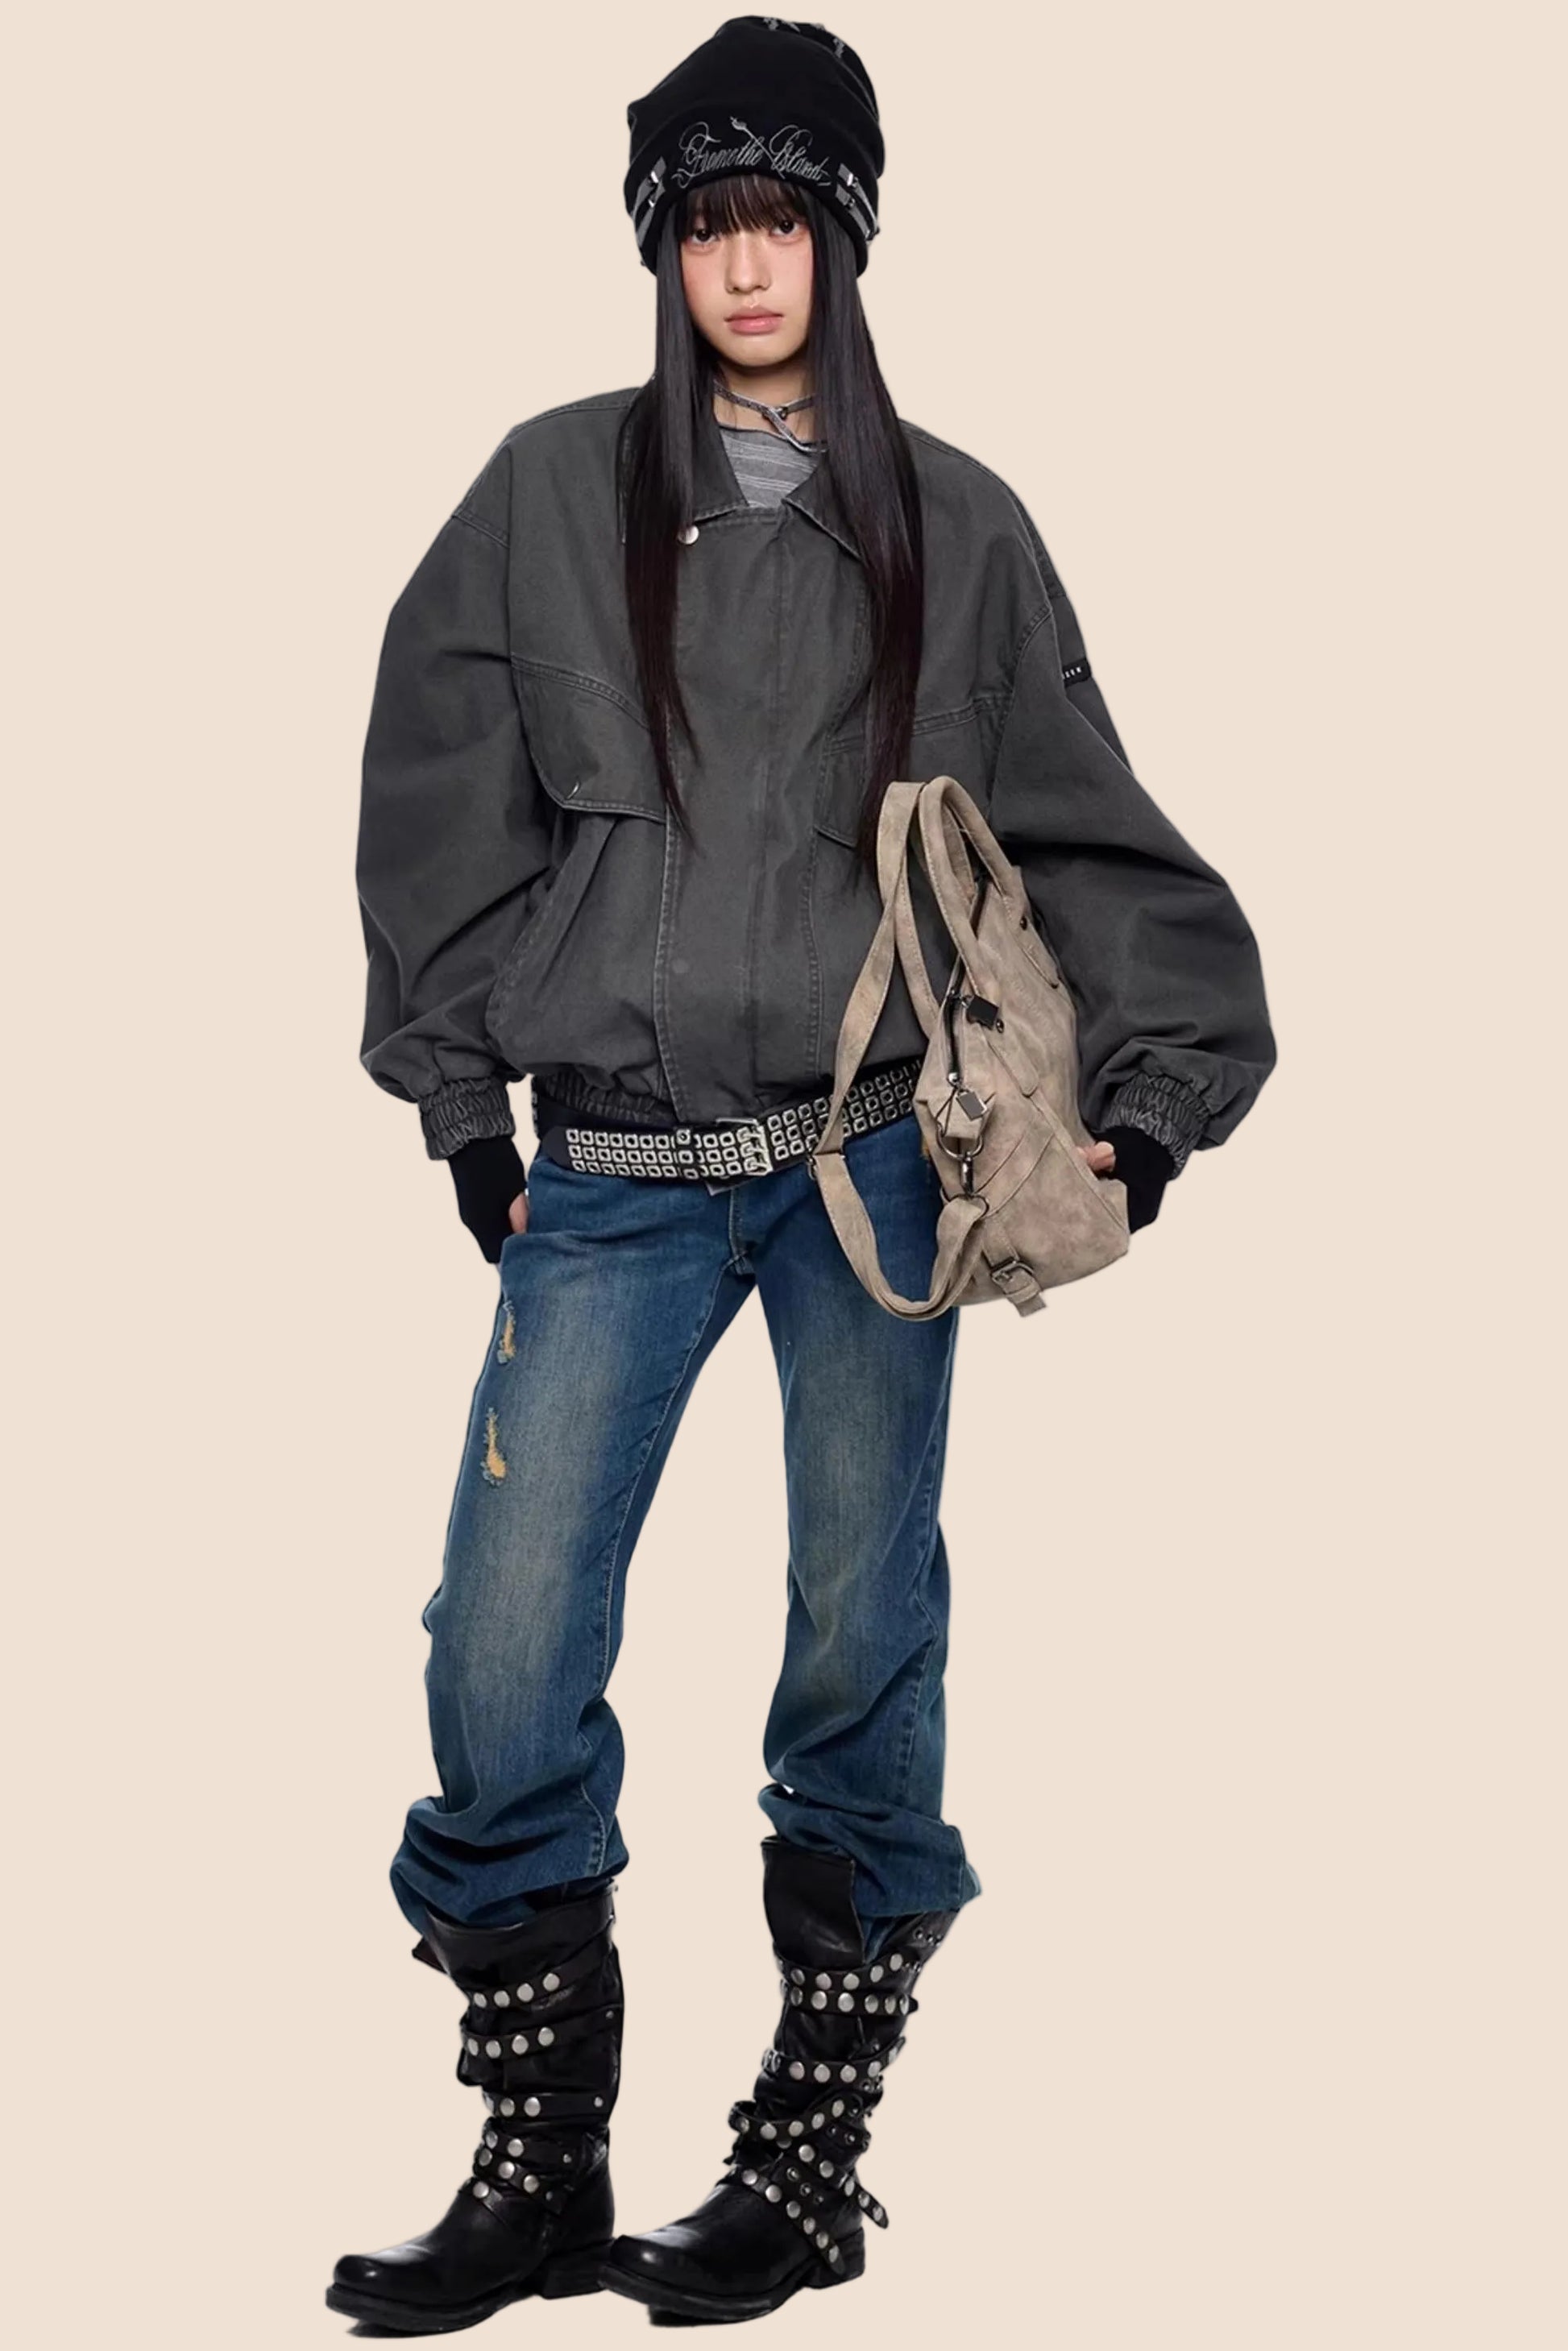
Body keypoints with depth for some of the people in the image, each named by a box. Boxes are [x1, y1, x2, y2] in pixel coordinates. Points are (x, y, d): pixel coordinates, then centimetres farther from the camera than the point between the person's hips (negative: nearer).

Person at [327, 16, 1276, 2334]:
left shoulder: (953, 526, 8)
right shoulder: (552, 494, 7)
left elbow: (1081, 829, 11)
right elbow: (441, 810, 10)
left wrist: (1154, 1085, 2)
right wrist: (459, 1095, 7)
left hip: (874, 1158, 0)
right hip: (611, 1175, 0)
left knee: (865, 1643, 3)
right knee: (506, 1665, -5)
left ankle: (811, 2162, 16)